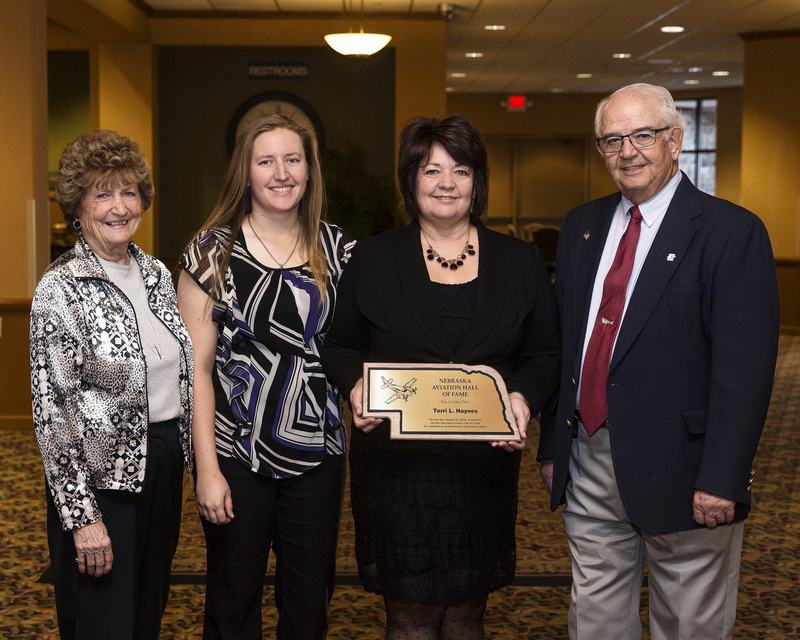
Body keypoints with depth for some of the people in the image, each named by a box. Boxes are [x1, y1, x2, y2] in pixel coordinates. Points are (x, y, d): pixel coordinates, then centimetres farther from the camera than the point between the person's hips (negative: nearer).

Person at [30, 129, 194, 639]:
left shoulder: (157, 273, 8)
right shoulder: (61, 288, -12)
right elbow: (53, 407, -15)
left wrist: (181, 454, 13)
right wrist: (83, 516, -18)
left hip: (164, 463, 6)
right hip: (101, 476, -6)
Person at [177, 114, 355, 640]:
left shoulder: (336, 249, 4)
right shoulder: (214, 251, -4)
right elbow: (197, 367, -6)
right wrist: (208, 469, -11)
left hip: (317, 452, 2)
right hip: (236, 453, -2)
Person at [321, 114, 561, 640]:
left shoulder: (521, 262, 7)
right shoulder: (374, 260, 5)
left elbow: (545, 355, 10)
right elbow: (340, 347, 10)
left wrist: (524, 399, -10)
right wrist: (358, 385, -11)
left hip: (484, 464, 1)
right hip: (395, 465, -1)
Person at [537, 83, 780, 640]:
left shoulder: (732, 232, -10)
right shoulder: (583, 225, 10)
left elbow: (745, 368, -15)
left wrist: (722, 479, -20)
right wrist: (552, 446, 12)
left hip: (678, 469, -5)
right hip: (589, 463, 6)